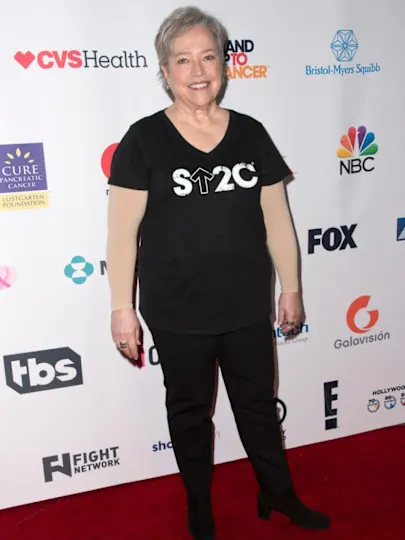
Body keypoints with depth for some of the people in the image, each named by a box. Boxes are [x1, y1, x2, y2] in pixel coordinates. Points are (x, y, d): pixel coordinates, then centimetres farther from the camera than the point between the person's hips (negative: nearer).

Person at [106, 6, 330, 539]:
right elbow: (123, 231, -9)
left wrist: (290, 287, 7)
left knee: (259, 403, 19)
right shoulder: (144, 139, -9)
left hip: (247, 306, 3)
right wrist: (122, 307, -10)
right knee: (190, 410, 17)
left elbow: (277, 219, 5)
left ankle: (279, 494, 43)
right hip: (177, 313, -2)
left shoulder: (251, 133, 1)